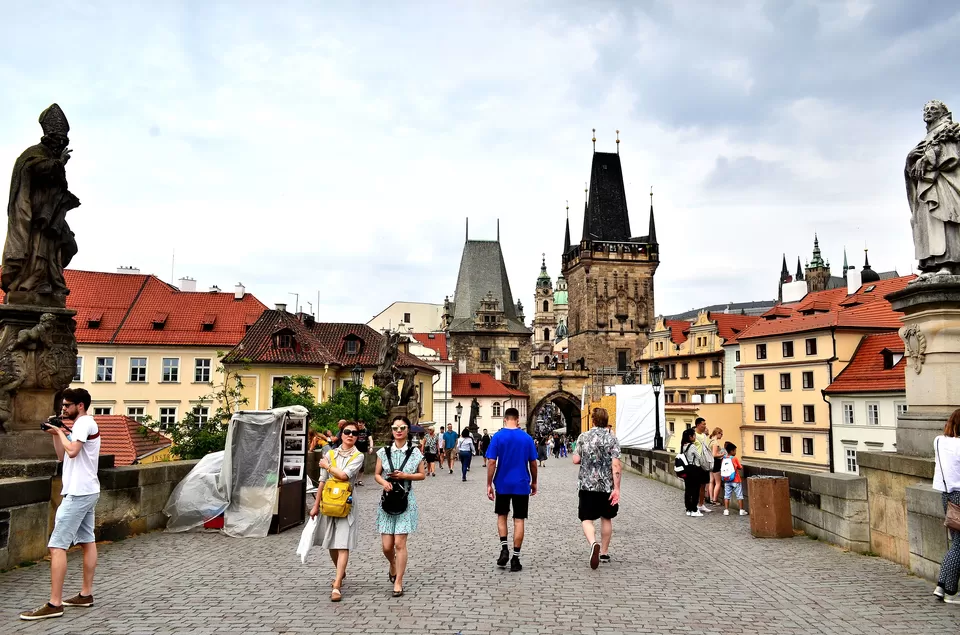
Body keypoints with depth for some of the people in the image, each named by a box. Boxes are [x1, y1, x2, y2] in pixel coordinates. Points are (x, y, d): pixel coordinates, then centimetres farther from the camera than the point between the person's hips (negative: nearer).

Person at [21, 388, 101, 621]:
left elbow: (72, 451, -28)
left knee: (57, 546, -9)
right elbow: (62, 456, 19)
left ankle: (54, 604, -8)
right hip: (87, 491, 11)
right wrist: (55, 434, 8)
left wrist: (61, 432, -12)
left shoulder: (84, 423, -14)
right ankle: (86, 594, 20)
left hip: (78, 493, -11)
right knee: (87, 541, 13)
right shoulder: (83, 425, 17)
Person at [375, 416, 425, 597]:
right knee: (387, 546, 3)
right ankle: (393, 566, 36)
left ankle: (398, 582, 9)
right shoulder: (384, 451, 2)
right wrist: (384, 482, -12)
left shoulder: (415, 452, -1)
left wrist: (405, 476, -11)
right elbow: (377, 474, 10)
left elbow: (422, 475, 5)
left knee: (400, 543, -5)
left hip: (406, 500, -2)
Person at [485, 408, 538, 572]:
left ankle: (504, 549, 6)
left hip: (502, 484, 0)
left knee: (501, 516, 19)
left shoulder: (497, 436, -6)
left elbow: (491, 462, -10)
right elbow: (533, 463, 4)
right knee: (519, 520, 6)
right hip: (521, 485, 0)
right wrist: (534, 482, 17)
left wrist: (489, 484, -4)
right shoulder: (527, 438, -1)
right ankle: (515, 558, 7)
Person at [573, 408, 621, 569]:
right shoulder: (612, 439, -5)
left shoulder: (583, 437, -1)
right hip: (607, 485, 1)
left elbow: (576, 460, -1)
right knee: (606, 518, 18)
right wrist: (616, 488, -12)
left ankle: (593, 543, -27)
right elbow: (616, 465, -12)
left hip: (587, 485, -1)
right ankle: (604, 553, 27)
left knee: (586, 519, 1)